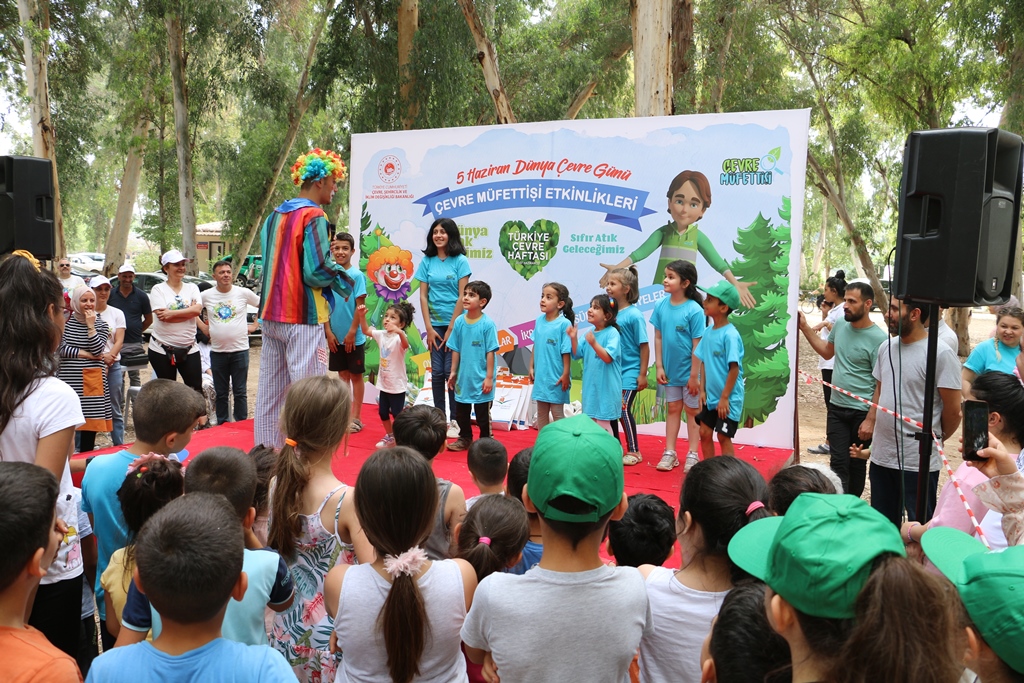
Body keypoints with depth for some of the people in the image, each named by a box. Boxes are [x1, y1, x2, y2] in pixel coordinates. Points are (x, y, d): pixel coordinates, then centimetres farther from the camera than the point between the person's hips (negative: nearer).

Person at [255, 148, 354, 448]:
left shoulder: (274, 216, 14)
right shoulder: (314, 216, -12)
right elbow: (317, 270, -20)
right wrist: (344, 279, -1)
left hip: (270, 315, 9)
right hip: (303, 317, -8)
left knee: (269, 391, 13)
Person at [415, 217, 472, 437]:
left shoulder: (460, 261, -3)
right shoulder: (427, 261, 6)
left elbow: (462, 297, -7)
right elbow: (423, 296, 4)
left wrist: (451, 328, -10)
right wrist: (429, 328, -3)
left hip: (454, 323, -3)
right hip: (435, 325, 3)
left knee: (451, 371, -3)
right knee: (437, 372, 5)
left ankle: (454, 420, 7)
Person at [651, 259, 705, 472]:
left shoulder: (694, 310, -18)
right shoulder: (661, 305, -4)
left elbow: (697, 345, -16)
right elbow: (658, 338, 1)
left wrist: (694, 375, -15)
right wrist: (659, 366, -1)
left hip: (689, 371, -4)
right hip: (670, 370, 4)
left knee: (692, 411, 10)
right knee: (673, 409, 14)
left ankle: (692, 455, 20)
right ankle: (669, 453, 22)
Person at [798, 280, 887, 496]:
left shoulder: (878, 339, -17)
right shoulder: (840, 325, 2)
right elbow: (827, 352, 22)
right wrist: (805, 327, 13)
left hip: (861, 412, -4)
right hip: (836, 408, 4)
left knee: (857, 464, 12)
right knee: (838, 462, 0)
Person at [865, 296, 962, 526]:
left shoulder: (940, 354, -15)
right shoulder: (886, 347, 7)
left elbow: (953, 411, -10)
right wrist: (870, 421, 5)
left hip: (918, 461, -6)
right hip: (881, 456, 7)